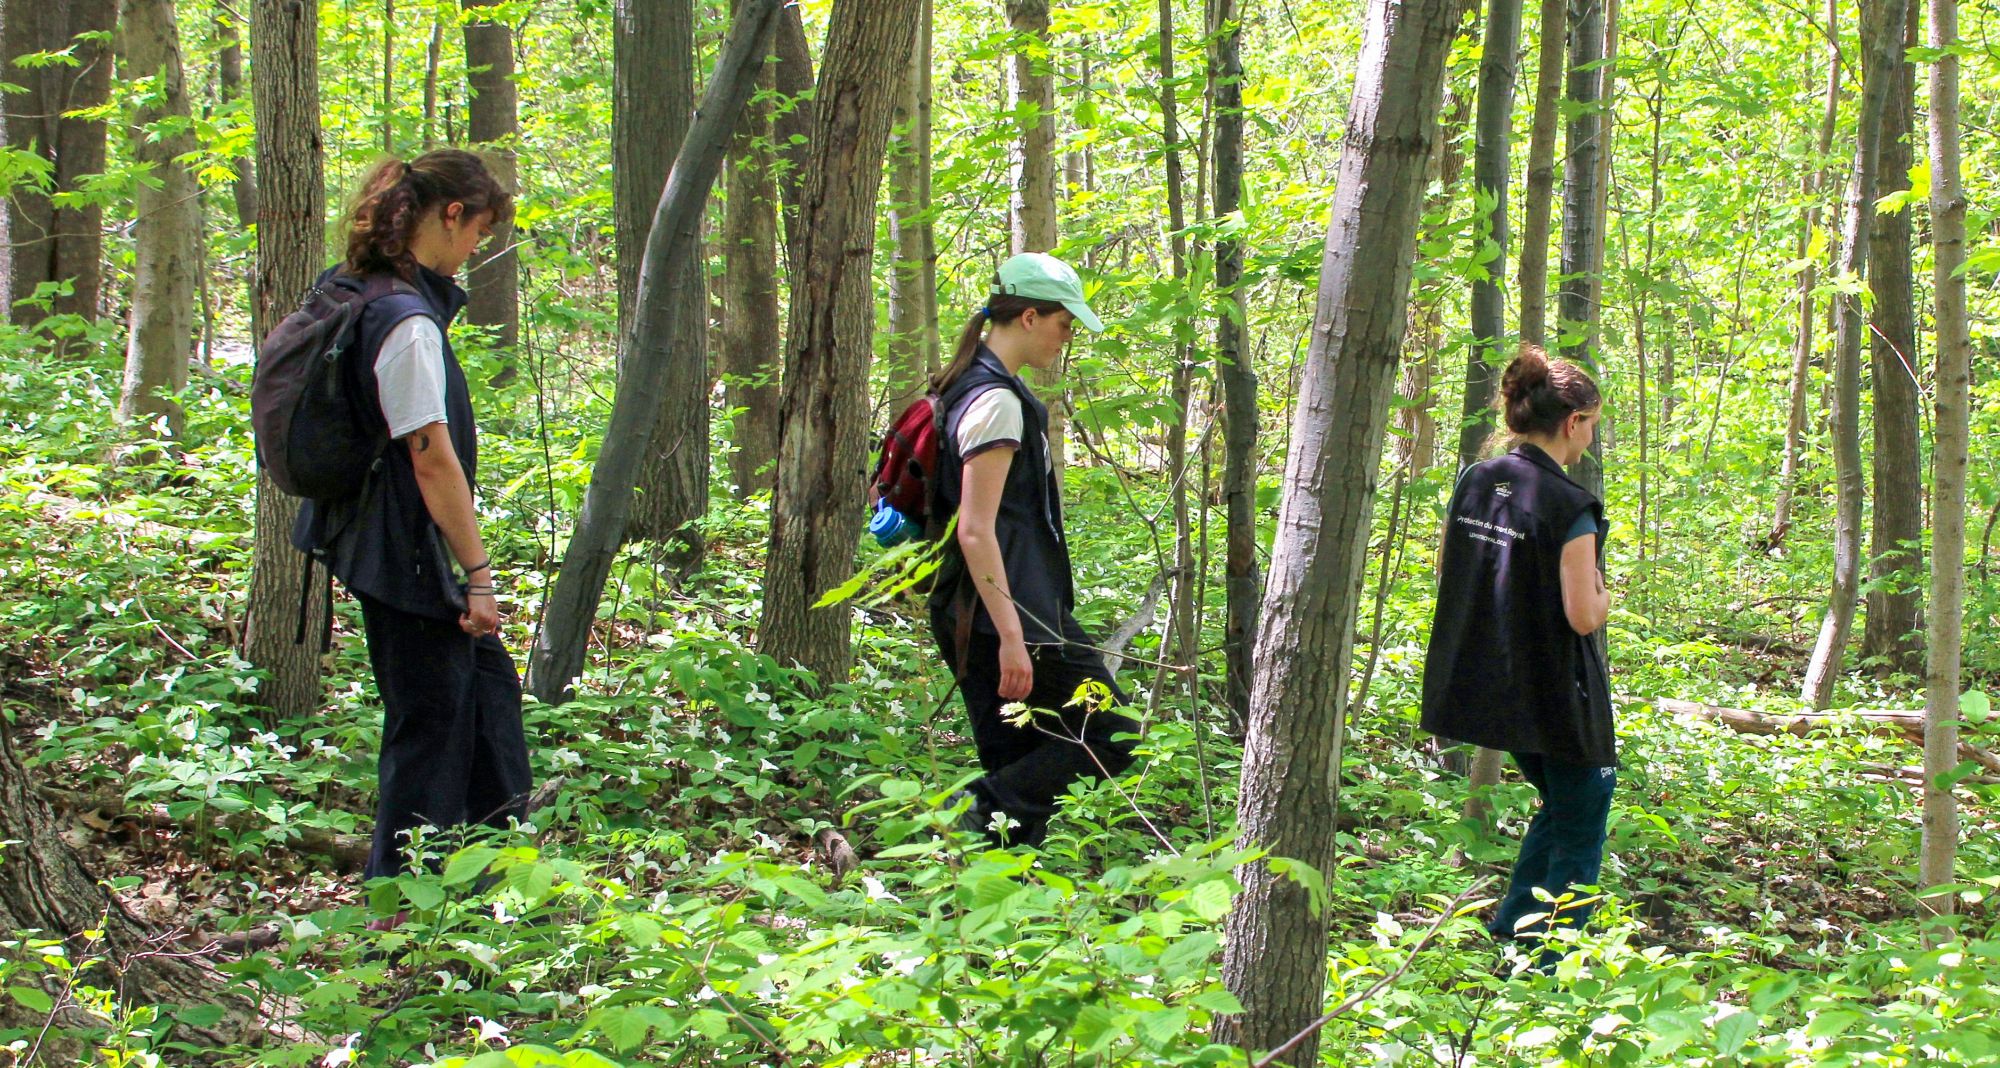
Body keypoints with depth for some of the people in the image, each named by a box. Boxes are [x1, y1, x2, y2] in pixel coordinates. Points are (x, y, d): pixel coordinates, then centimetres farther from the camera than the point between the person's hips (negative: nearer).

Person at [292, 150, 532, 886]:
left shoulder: (352, 293, 6)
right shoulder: (408, 322, -23)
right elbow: (432, 460, -24)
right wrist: (478, 574, -20)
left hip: (398, 552, 11)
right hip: (407, 557, -11)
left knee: (490, 688, 21)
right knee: (429, 728, 1)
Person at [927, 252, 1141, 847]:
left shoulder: (966, 388, 16)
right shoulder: (997, 402, -14)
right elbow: (976, 530, -20)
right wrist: (1011, 637, -23)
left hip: (967, 615, 10)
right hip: (1012, 609, -10)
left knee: (1019, 767, 9)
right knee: (1110, 737, -6)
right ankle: (985, 811, -14)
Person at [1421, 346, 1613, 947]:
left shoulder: (1473, 484, 2)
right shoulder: (1569, 508, -20)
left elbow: (1448, 575, 12)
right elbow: (1583, 616, -21)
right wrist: (1605, 596, -1)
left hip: (1487, 687, 8)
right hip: (1556, 694, -8)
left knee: (1558, 807, 27)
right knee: (1580, 828, 9)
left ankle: (1509, 932, 28)